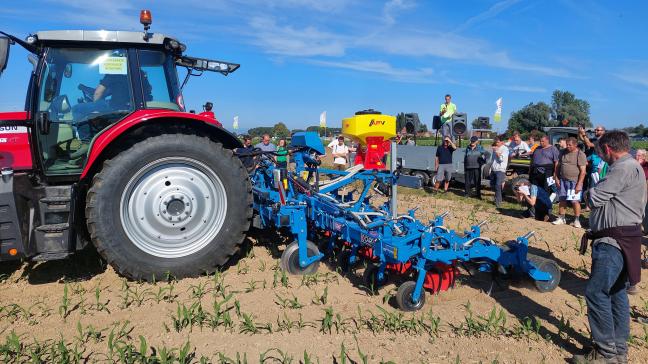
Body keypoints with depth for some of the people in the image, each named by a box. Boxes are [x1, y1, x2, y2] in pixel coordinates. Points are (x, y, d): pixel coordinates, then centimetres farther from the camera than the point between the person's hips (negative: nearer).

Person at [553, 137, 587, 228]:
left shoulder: (580, 154, -9)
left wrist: (579, 184, -17)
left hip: (574, 182, -5)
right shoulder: (563, 152, 9)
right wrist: (556, 178, 8)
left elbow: (582, 171, -12)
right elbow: (558, 166, 16)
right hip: (563, 180, 5)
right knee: (562, 200, 9)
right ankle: (561, 218, 19)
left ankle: (577, 220, 7)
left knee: (575, 201, -4)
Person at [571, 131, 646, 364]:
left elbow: (595, 198, -17)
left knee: (596, 292, -9)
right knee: (617, 293, 14)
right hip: (619, 240, 11)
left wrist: (592, 192, 2)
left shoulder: (624, 168, -15)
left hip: (615, 242, -11)